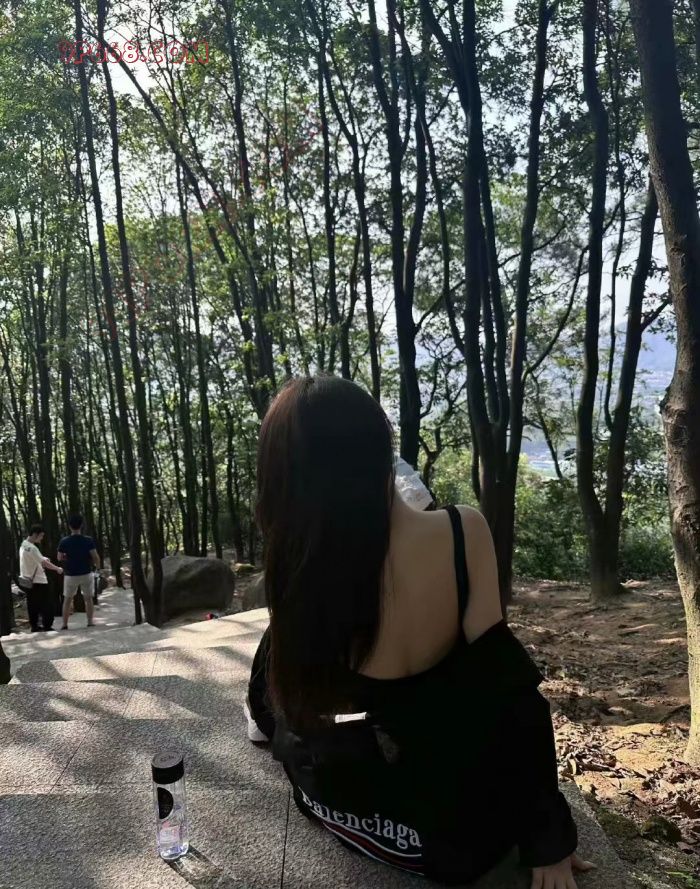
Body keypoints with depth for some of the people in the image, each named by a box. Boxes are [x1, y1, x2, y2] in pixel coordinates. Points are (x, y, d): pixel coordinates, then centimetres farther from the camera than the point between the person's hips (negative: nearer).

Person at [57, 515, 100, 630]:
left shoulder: (64, 542, -7)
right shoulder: (88, 540, -10)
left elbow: (59, 558, -2)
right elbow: (95, 557, -13)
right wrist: (97, 567, 4)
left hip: (70, 575, 0)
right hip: (86, 573, 0)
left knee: (67, 599, 13)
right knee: (88, 598, 12)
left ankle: (64, 624, 12)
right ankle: (90, 622, 10)